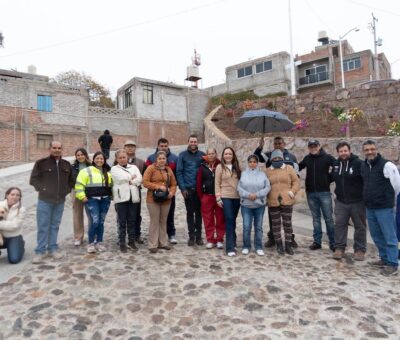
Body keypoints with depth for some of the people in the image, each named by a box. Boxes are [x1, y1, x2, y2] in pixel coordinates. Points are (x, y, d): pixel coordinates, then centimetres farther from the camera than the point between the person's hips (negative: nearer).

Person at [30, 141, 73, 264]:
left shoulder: (66, 165, 9)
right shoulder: (41, 163, -4)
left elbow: (71, 180, 18)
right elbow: (33, 179, -3)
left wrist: (67, 190, 5)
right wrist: (42, 189, -11)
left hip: (60, 201, 4)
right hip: (45, 200, -3)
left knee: (55, 226, 12)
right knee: (43, 226, 0)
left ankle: (53, 249, 21)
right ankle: (40, 251, 10)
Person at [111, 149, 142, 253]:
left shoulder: (134, 167, 15)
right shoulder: (114, 169, 7)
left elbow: (139, 179, 1)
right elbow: (121, 178, -12)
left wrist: (130, 181, -10)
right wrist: (132, 177, 0)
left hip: (133, 197, 3)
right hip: (121, 197, -2)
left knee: (132, 221, 8)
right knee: (122, 222, 1)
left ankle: (131, 241, 17)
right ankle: (122, 243, 9)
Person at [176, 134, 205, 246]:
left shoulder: (202, 155, 6)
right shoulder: (182, 155, 2)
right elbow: (179, 172, -2)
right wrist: (183, 188, -9)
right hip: (188, 189, -1)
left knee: (199, 212, 8)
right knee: (190, 213, 7)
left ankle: (198, 236, 18)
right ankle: (191, 236, 16)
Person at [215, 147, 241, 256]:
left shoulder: (237, 167, 10)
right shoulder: (220, 167, -1)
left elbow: (240, 181, 11)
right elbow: (217, 183, -2)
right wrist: (218, 197, -8)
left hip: (237, 197, 4)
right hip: (225, 197, -4)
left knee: (233, 221, 12)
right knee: (229, 220, -9)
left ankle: (232, 243, 26)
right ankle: (230, 247, -7)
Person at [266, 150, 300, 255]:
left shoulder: (289, 169, 4)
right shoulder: (268, 171, 7)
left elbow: (296, 181, 5)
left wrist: (292, 192, -9)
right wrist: (267, 195, -2)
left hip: (287, 201, -1)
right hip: (273, 202, 1)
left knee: (287, 223, 4)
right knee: (276, 224, 7)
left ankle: (288, 245, 17)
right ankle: (279, 245, 20)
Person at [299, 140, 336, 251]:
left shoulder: (327, 157, -4)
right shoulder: (307, 158, 8)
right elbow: (298, 167, 20)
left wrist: (330, 178, -4)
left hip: (324, 192, -3)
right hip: (311, 193, 3)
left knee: (328, 218, 2)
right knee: (316, 218, 11)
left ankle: (333, 242, 12)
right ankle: (317, 241, 18)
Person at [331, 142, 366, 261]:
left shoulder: (358, 163, -13)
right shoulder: (336, 164, 5)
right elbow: (332, 178, 22)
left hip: (357, 201, -4)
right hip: (340, 201, 5)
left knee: (360, 226, 8)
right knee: (339, 225, 6)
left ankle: (360, 249, 20)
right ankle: (339, 248, 16)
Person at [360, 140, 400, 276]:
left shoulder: (386, 165, -12)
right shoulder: (363, 166, 9)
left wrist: (389, 198, 2)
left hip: (384, 207, -7)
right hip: (369, 207, 7)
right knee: (377, 236, 16)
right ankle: (384, 259, 31)